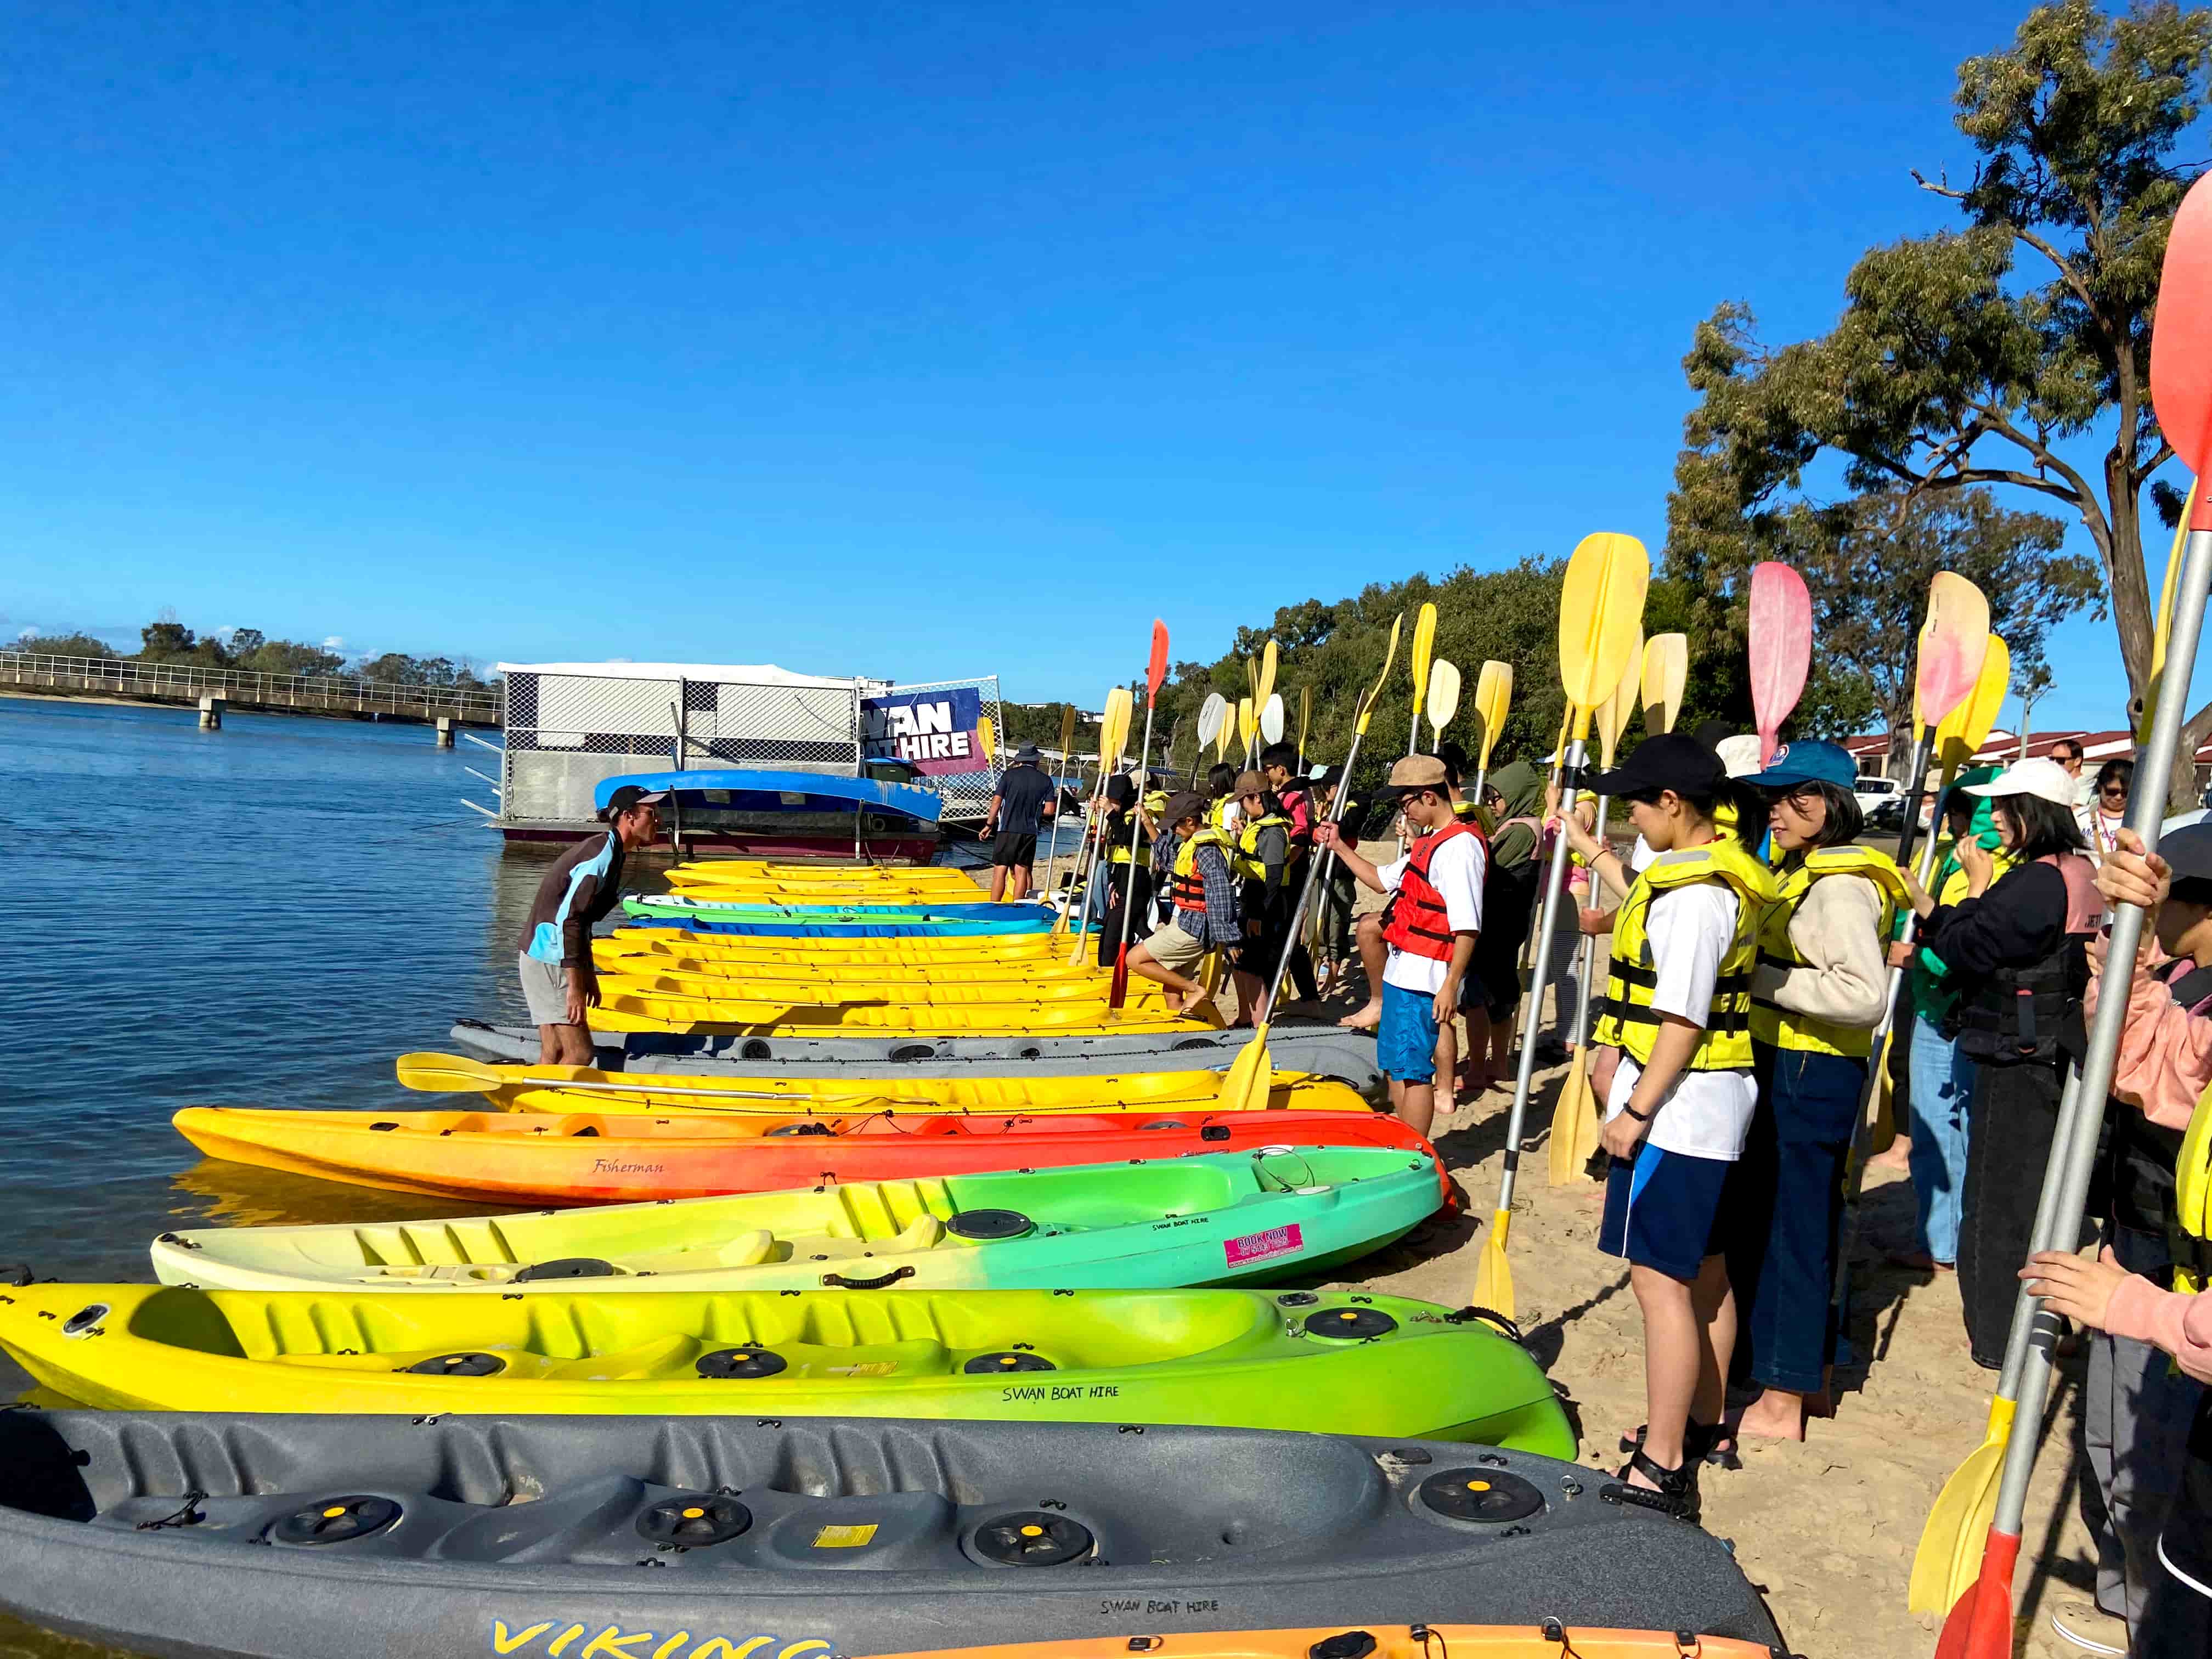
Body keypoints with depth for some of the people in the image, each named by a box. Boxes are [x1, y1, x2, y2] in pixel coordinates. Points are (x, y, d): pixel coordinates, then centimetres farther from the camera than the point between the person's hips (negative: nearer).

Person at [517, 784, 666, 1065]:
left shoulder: (608, 851, 14)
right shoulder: (603, 856, -17)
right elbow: (567, 920, -23)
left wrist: (588, 975, 23)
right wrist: (575, 987, -23)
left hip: (547, 958, 10)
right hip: (549, 960, -10)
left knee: (553, 1055, 11)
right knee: (580, 1053, -8)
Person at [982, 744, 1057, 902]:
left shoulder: (1009, 775, -2)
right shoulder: (1046, 780, 4)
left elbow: (997, 801, -4)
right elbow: (1050, 810, 0)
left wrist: (989, 825, 4)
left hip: (1008, 829, -2)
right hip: (1030, 831, 2)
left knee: (1000, 870, 0)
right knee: (1022, 871, 7)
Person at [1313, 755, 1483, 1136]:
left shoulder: (1460, 845, -17)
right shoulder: (1429, 843, 15)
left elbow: (1467, 927, -22)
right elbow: (1382, 880, 27)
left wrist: (1450, 986, -25)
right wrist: (1340, 847, 21)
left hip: (1424, 976, -10)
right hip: (1400, 970, 10)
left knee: (1413, 1069, -5)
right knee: (1393, 1064, 18)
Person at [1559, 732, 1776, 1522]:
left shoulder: (1694, 891, -21)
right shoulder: (1716, 872, 11)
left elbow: (1683, 1019, -24)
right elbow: (1648, 905, 32)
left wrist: (1636, 1110, -20)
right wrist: (1591, 849, 38)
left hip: (1675, 1103, -11)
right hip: (1713, 1100, 11)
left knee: (1660, 1277, -7)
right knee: (1702, 1269, 20)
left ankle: (1661, 1469, -2)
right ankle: (1701, 1424, 36)